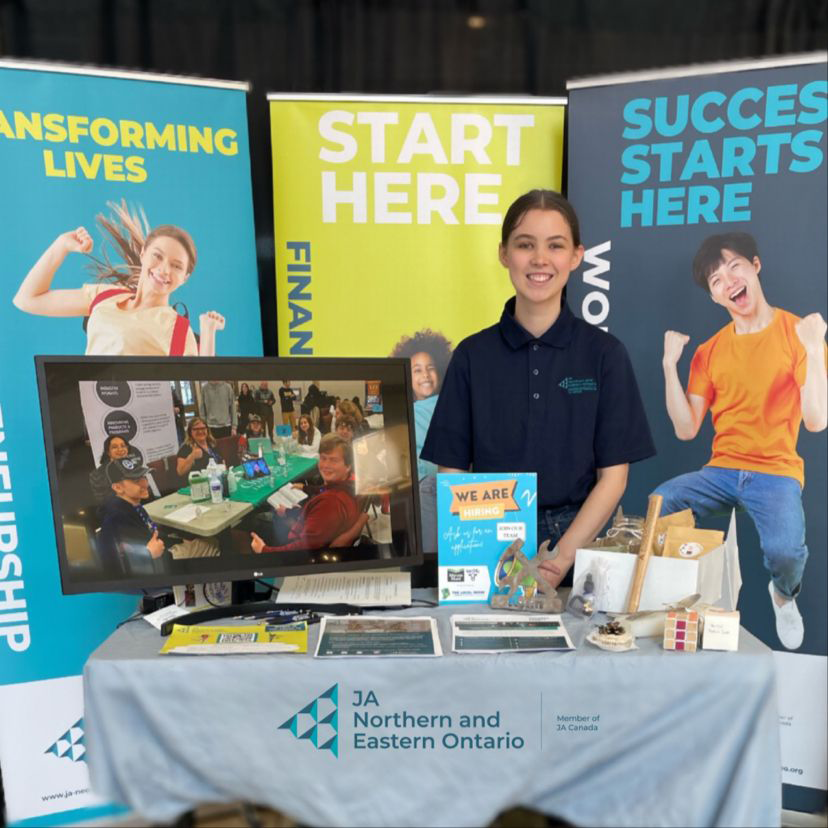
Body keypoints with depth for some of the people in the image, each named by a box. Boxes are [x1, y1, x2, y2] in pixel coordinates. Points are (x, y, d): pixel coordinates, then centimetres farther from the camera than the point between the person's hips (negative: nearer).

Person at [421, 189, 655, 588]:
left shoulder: (605, 354, 1)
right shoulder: (472, 356, 2)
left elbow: (613, 476, 0)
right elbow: (453, 472, 2)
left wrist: (561, 558, -12)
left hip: (578, 542, 0)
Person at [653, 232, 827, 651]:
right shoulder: (709, 351, 7)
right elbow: (686, 429, 1)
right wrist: (670, 365, -6)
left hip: (776, 473, -2)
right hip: (721, 471, 3)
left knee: (785, 550, -29)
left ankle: (784, 596, 11)